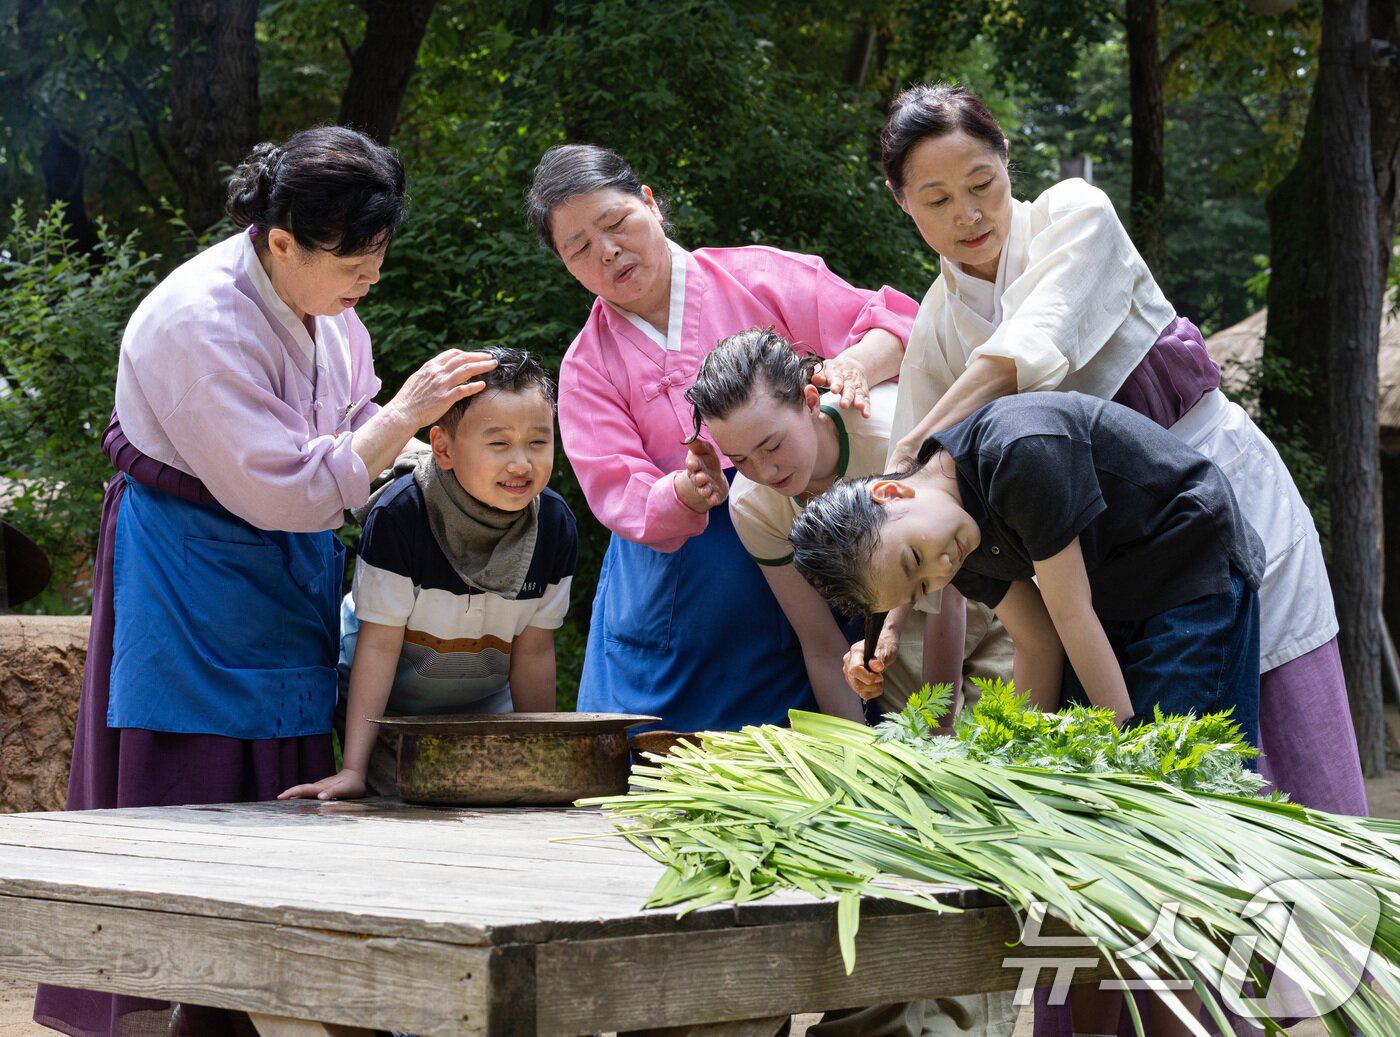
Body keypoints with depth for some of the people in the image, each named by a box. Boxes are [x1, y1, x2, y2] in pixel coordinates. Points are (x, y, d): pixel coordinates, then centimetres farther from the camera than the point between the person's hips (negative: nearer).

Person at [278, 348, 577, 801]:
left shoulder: (555, 526, -17)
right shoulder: (400, 514, -30)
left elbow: (533, 652, -8)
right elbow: (379, 645, -27)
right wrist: (352, 769, -29)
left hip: (484, 704, 3)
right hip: (390, 702, -3)